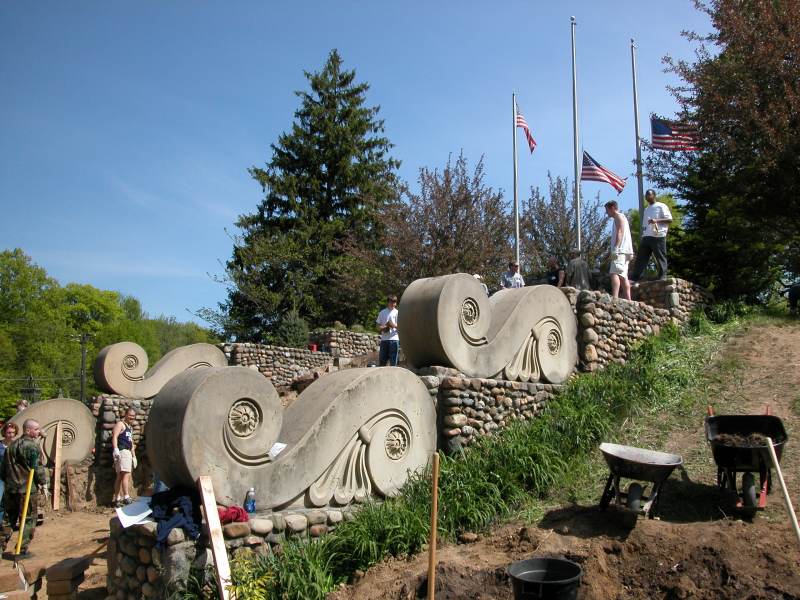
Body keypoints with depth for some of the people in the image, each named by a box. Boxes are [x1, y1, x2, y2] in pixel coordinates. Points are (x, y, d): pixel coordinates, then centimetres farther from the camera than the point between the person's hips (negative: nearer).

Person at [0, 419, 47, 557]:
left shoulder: (11, 445, 12)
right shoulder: (32, 445, -13)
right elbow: (37, 467, -15)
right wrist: (42, 482, -4)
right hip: (28, 489, -7)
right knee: (28, 520, 1)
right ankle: (22, 550, 2)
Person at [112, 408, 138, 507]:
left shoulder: (130, 427, 25)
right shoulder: (120, 424, -2)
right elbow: (114, 436, -17)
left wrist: (134, 456, 26)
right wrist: (115, 449, -31)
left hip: (128, 452, 10)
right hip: (121, 451, -10)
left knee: (120, 476, 10)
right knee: (126, 474, -18)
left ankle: (117, 499, 14)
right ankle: (126, 497, -22)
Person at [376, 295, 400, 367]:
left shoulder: (397, 313, 4)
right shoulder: (382, 312, 12)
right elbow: (378, 325, 14)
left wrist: (394, 325, -20)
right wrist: (383, 327, -8)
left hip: (394, 339, -3)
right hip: (384, 339, 3)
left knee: (393, 361, -2)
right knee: (381, 360, 5)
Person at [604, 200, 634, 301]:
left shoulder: (618, 217, -1)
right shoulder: (621, 218, 28)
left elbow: (620, 233, -14)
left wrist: (615, 249, -22)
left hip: (620, 251, -10)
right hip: (623, 252, 10)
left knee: (614, 273, -21)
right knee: (623, 276, 8)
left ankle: (614, 298, -34)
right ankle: (628, 301, 6)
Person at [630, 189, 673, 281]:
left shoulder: (661, 206, 2)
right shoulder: (646, 209, 24)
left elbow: (670, 219, -5)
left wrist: (656, 220, -18)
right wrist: (642, 235, 16)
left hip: (658, 236, -7)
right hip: (646, 237, 7)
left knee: (660, 258, -4)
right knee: (640, 258, 0)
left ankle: (662, 278, -2)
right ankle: (633, 279, -4)